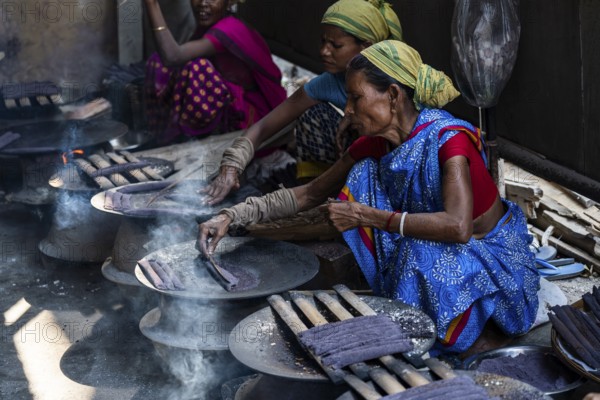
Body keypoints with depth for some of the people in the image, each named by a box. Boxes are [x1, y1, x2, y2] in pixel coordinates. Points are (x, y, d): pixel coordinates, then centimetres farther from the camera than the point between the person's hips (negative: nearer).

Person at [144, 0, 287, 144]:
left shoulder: (228, 30, -27)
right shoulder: (206, 25, 1)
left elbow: (173, 57, -40)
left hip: (247, 116, -9)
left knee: (197, 68, -33)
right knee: (158, 62, 1)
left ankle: (176, 136, -11)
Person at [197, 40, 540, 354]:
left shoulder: (447, 138, -27)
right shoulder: (373, 147, -6)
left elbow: (457, 228, -40)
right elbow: (310, 195, 3)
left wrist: (368, 216, -33)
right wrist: (231, 217, -9)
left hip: (493, 256, -6)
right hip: (426, 252, 6)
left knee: (423, 254, -37)